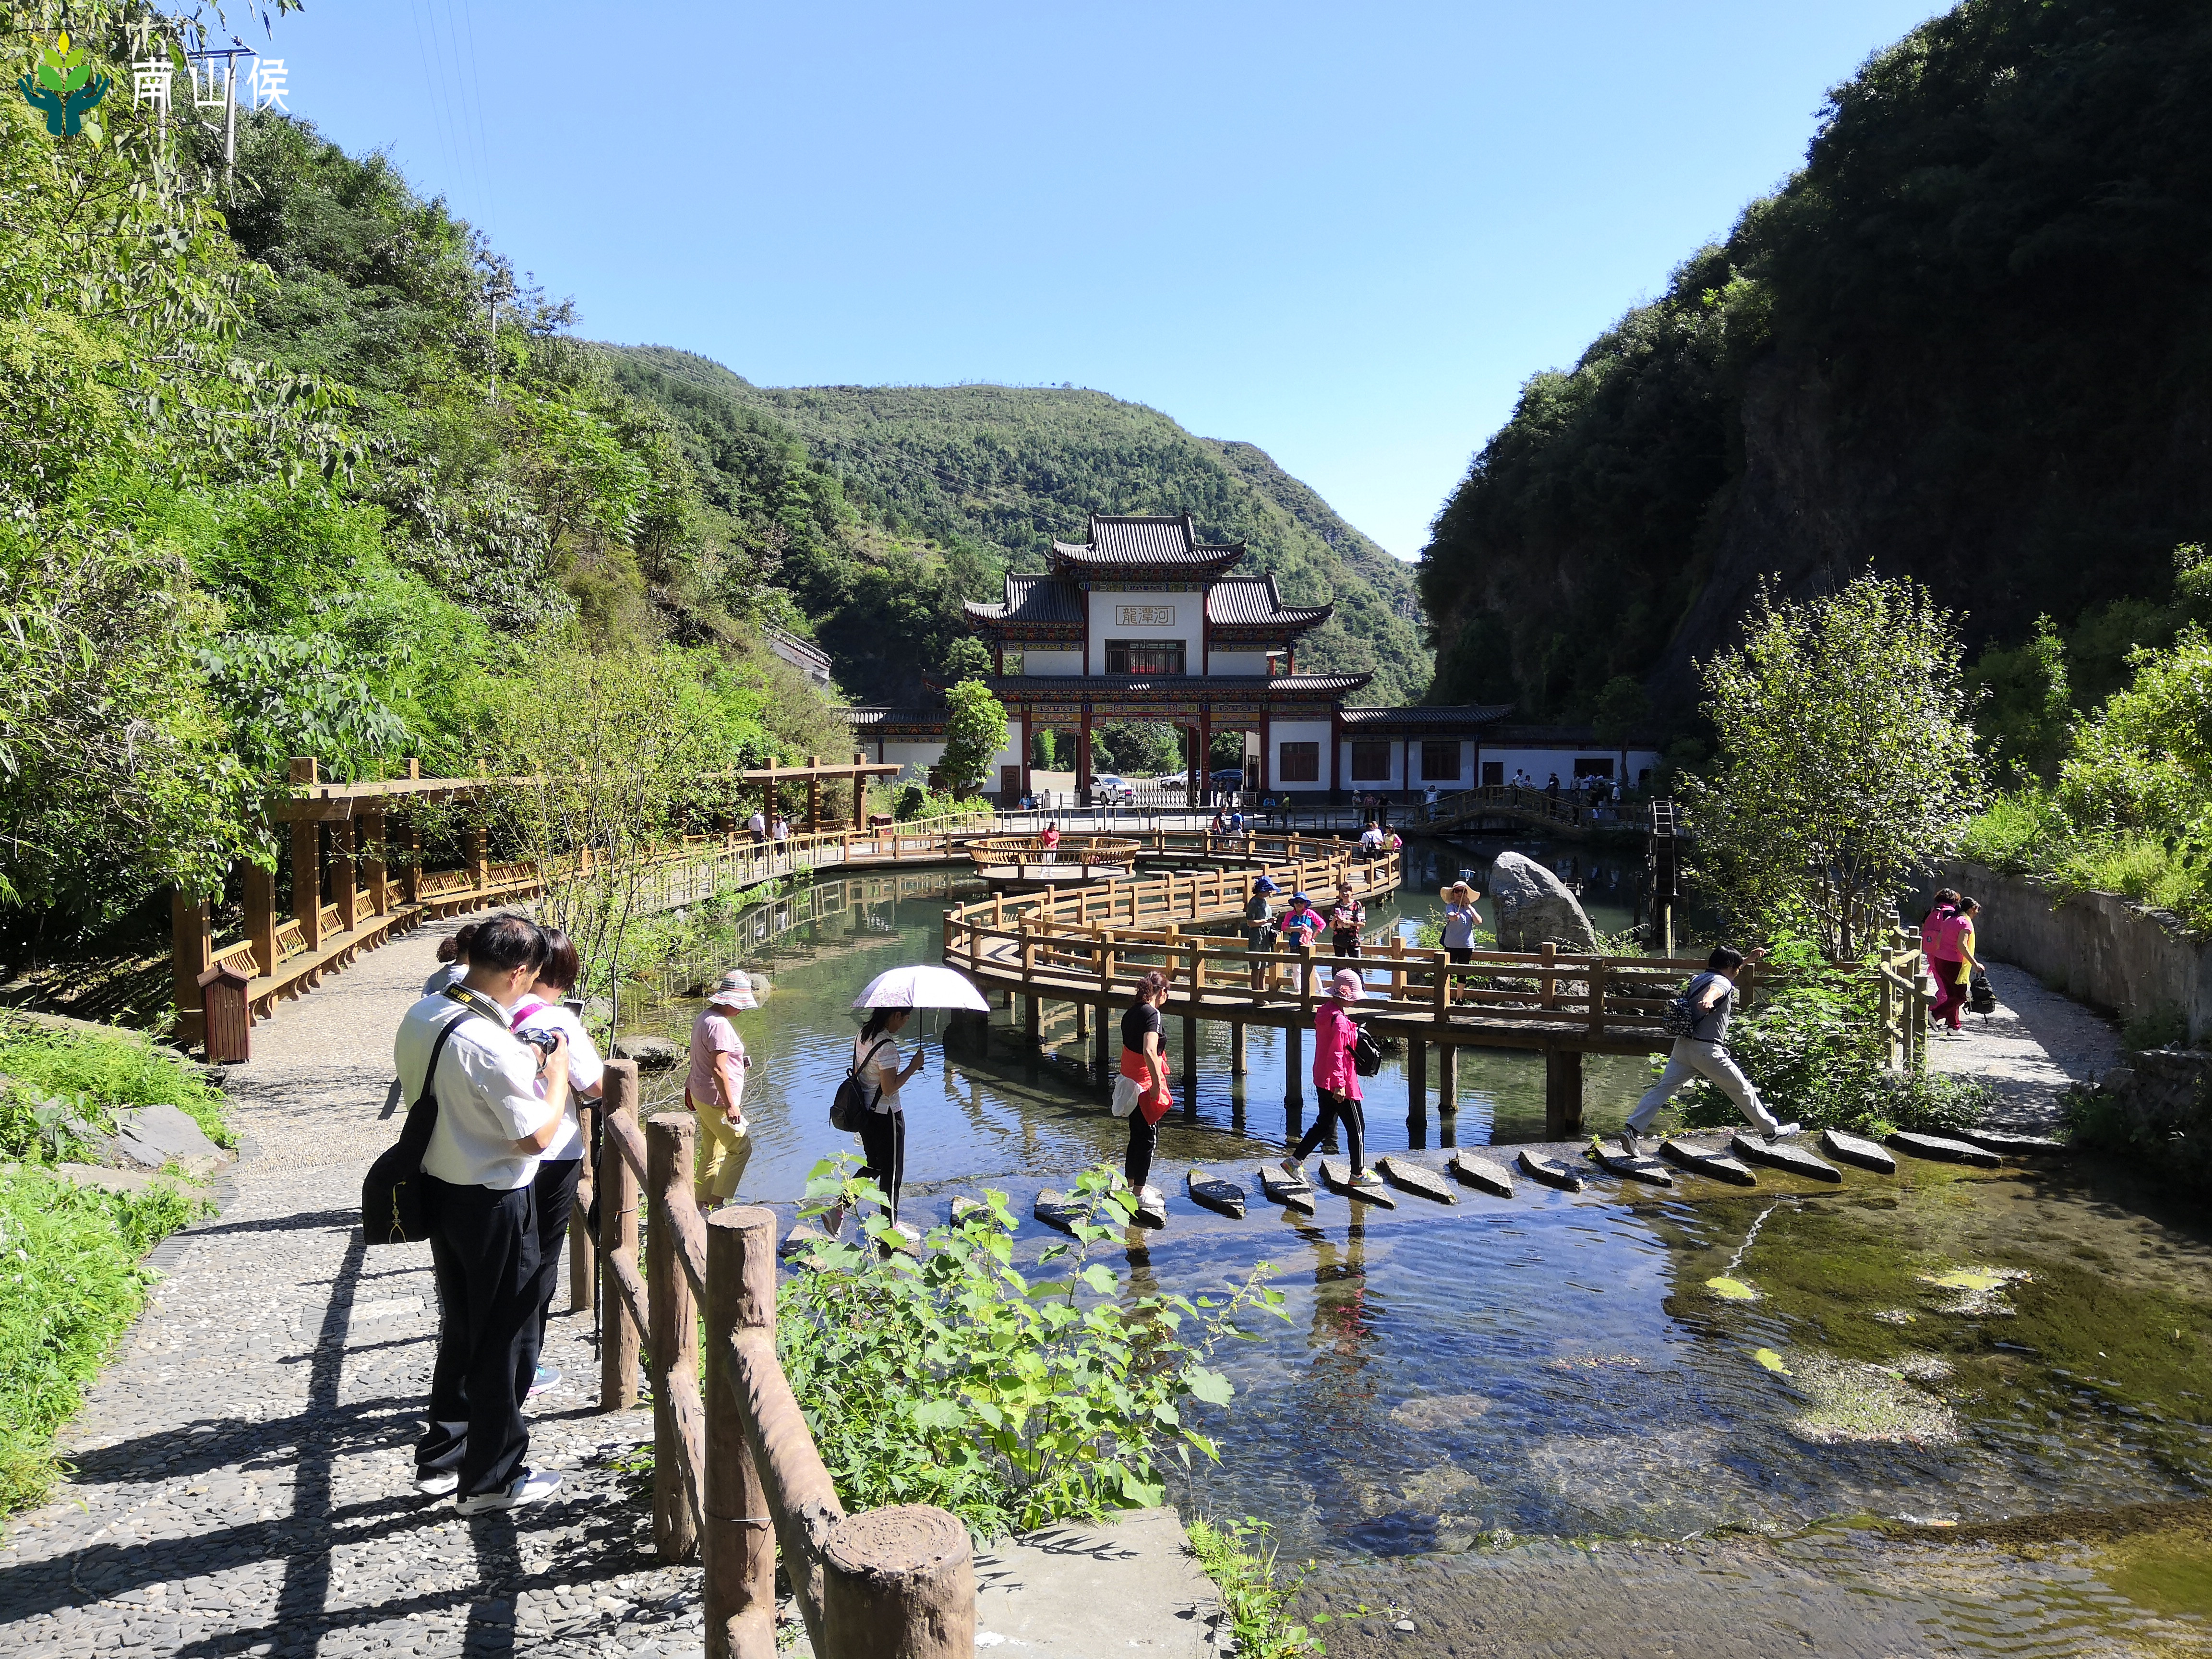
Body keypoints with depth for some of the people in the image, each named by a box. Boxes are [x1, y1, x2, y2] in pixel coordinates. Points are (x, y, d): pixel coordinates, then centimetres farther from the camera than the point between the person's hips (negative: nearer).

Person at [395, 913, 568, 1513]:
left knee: (461, 1329, 23)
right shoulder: (493, 1046, -28)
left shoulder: (420, 1017, -1)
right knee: (506, 1341, 8)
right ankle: (493, 1478, 21)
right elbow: (538, 1135, -23)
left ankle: (441, 1457, 36)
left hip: (440, 1188, 9)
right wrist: (555, 1074, -8)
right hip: (495, 1204, -8)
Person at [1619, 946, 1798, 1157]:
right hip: (1707, 1050, -7)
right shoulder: (1723, 983, -6)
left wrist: (1748, 959, 53)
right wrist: (1708, 1000, -57)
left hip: (1683, 1045, 7)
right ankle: (1772, 1130, 24)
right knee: (1743, 1090, 10)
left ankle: (1633, 1130, -14)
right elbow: (1714, 990, -33)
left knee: (1662, 1088, -2)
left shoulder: (1698, 979, 19)